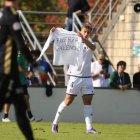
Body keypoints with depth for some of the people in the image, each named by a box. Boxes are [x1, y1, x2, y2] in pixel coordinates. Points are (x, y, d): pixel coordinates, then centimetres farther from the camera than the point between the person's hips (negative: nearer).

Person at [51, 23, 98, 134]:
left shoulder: (90, 44, 7)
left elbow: (93, 47, -17)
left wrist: (84, 39, -35)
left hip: (87, 77, 3)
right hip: (75, 76, -3)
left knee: (88, 101, -1)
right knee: (68, 100, -2)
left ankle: (89, 127, -1)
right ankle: (55, 122, 10)